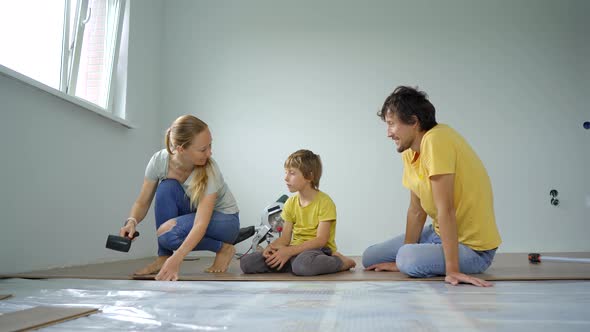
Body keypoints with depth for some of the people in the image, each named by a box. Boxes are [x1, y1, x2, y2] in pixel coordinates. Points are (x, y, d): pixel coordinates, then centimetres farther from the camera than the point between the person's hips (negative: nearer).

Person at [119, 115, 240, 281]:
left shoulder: (210, 171, -32)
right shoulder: (159, 160, -21)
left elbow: (201, 224, -38)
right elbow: (142, 202, -12)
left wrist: (176, 259, -51)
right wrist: (132, 221, -35)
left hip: (223, 219, -4)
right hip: (191, 211, 4)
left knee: (168, 234, -32)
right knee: (166, 188, -28)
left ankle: (224, 248, -6)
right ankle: (164, 257, -13)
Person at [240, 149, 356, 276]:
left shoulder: (324, 201, -9)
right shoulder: (290, 203, 11)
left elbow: (321, 240, -16)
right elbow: (285, 238, 7)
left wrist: (289, 251, -24)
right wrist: (271, 247, -16)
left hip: (319, 250, -6)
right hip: (295, 250, 6)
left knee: (302, 265, -44)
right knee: (246, 262, -12)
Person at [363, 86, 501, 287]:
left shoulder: (436, 140, -25)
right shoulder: (409, 153, 2)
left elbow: (445, 210, -29)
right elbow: (416, 211, 3)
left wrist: (452, 269, -28)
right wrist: (404, 261, -1)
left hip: (472, 247, -8)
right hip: (440, 233, 8)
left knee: (409, 260, -33)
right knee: (370, 258, 6)